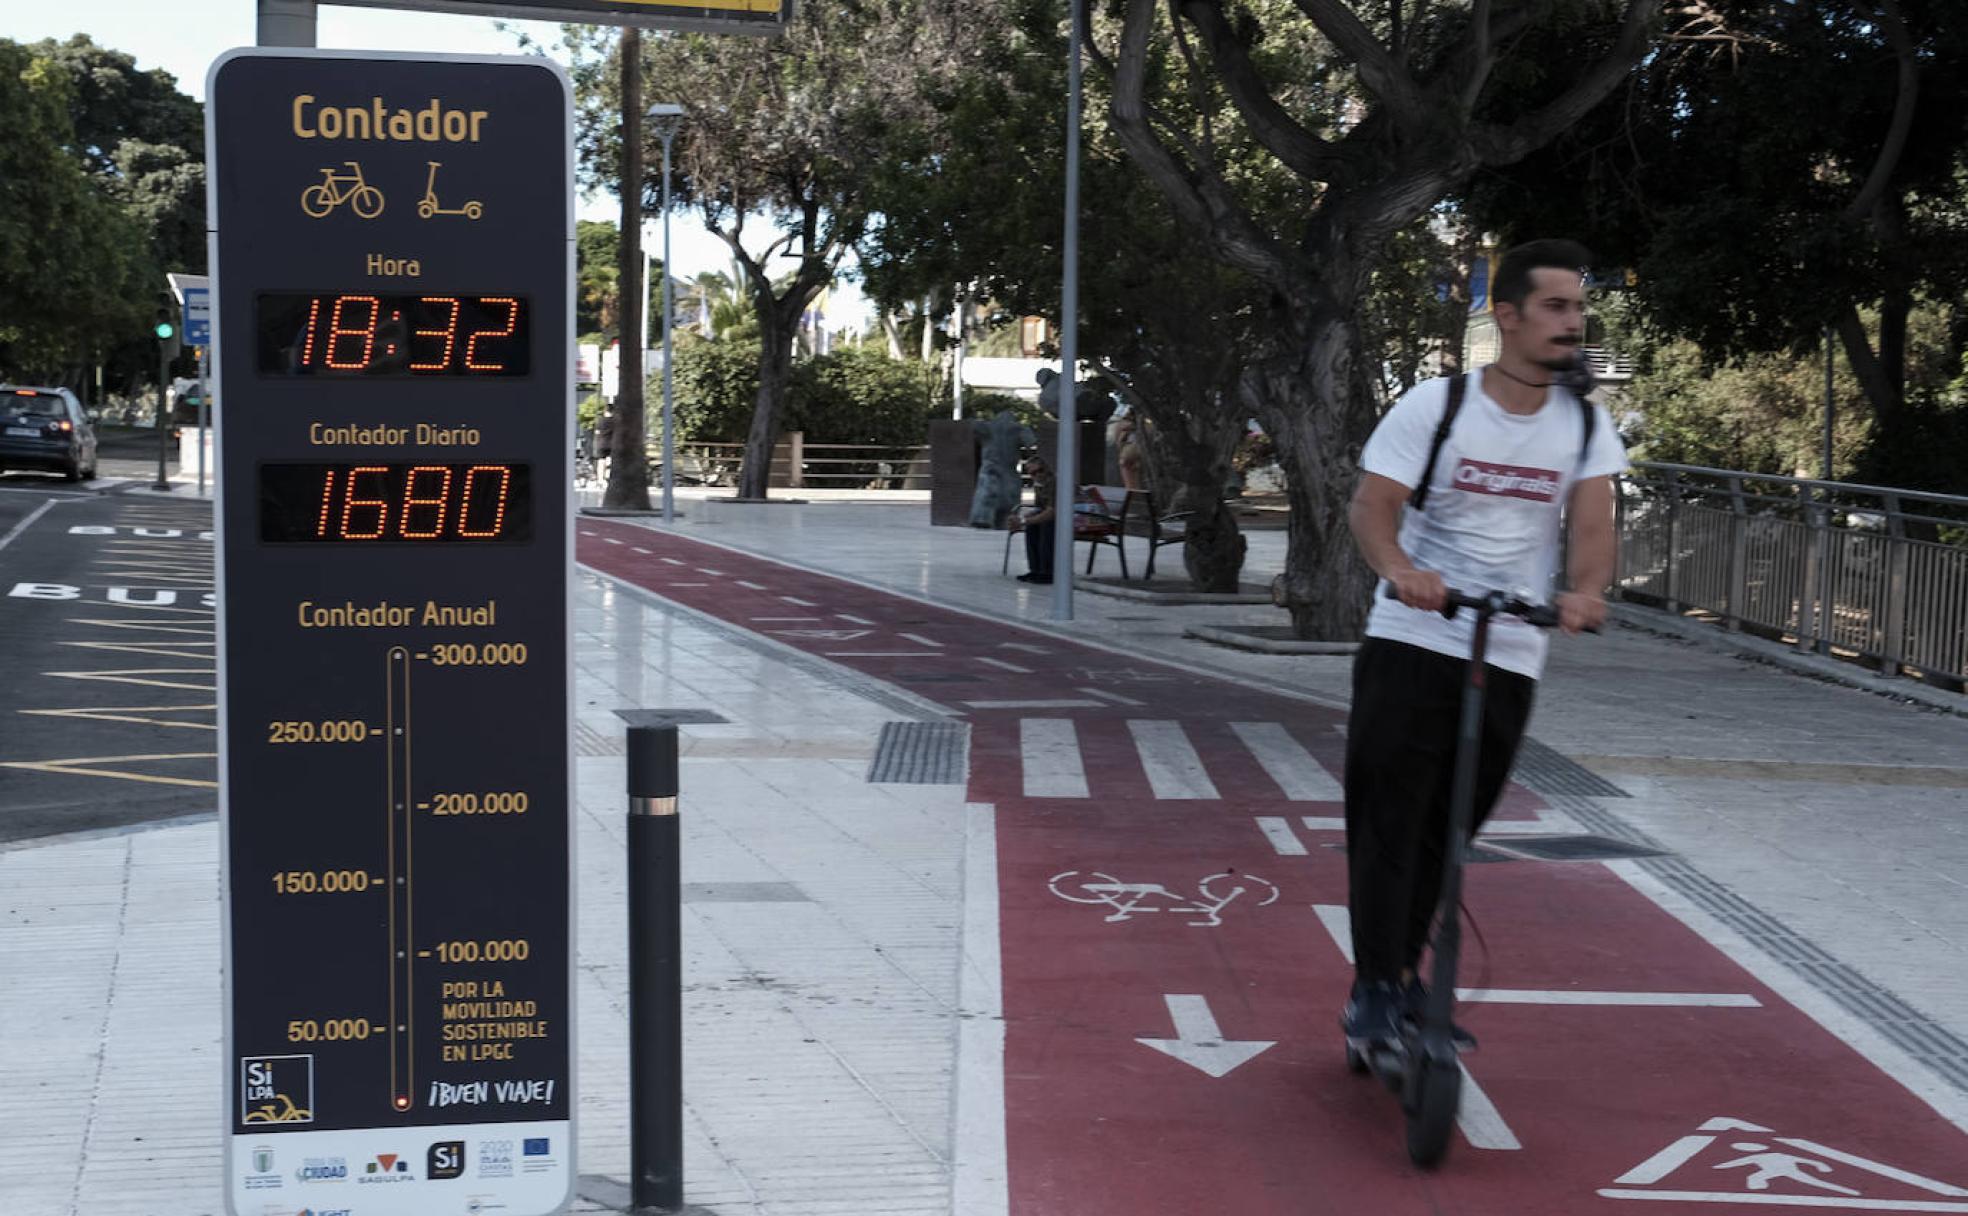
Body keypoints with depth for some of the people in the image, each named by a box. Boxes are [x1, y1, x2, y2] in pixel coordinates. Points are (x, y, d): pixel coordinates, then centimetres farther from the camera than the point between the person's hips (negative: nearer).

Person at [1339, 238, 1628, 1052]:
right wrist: (1401, 571, -33)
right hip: (1412, 643, -3)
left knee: (1448, 832, 11)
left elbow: (1592, 526, -8)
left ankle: (1406, 980, 27)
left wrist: (1585, 590, -31)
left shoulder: (1586, 426, 4)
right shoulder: (1435, 405, -6)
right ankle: (1373, 992, 3)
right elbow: (1371, 506, -12)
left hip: (1511, 658, 3)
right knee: (1388, 820, -6)